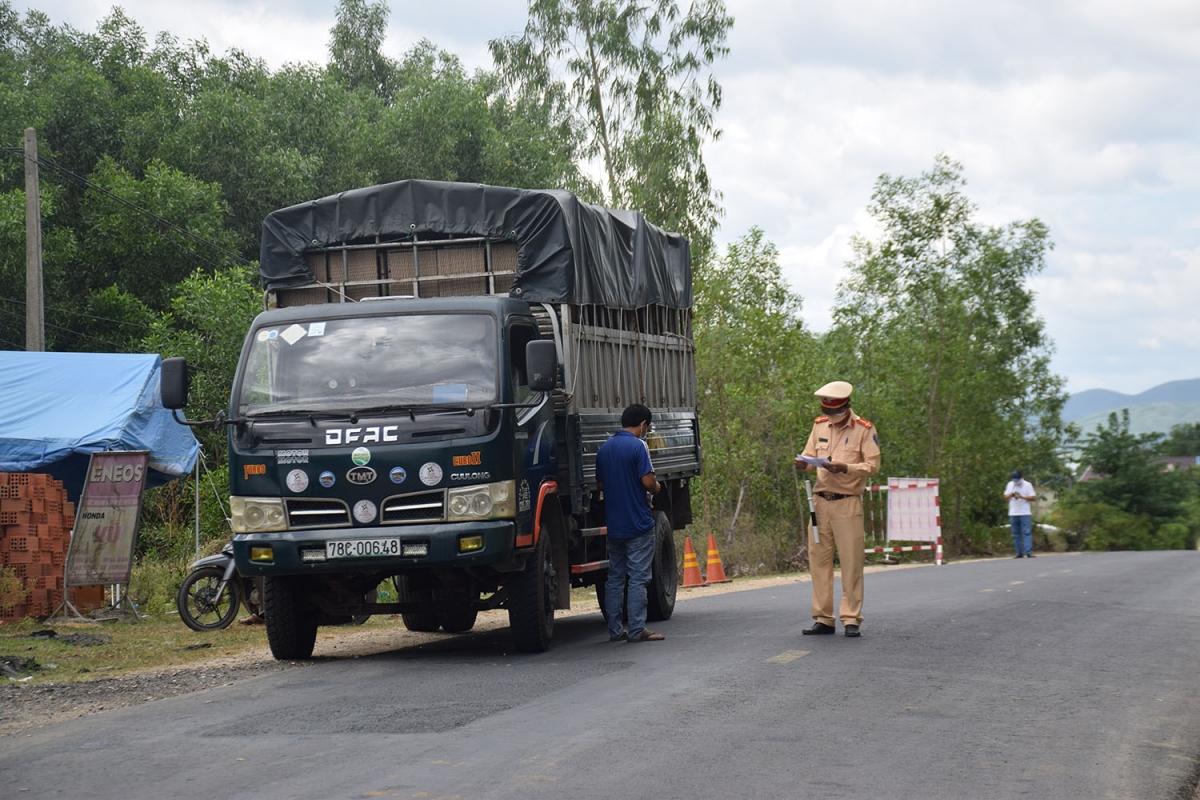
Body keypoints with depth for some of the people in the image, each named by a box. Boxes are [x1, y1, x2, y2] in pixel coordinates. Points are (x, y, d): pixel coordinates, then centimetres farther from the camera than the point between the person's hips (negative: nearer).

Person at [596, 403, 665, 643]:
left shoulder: (604, 448, 11)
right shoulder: (637, 446, -12)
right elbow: (648, 481, -18)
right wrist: (656, 488, 3)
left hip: (613, 524, 7)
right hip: (638, 523, -7)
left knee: (615, 576, 10)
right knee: (638, 577, -4)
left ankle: (615, 630, 11)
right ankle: (637, 630, -5)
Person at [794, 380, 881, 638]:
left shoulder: (864, 430, -2)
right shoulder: (820, 426, 13)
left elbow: (873, 465, -6)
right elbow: (810, 455, 19)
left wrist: (846, 468, -22)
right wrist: (804, 463, -5)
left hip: (848, 503, -5)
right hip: (821, 501, 5)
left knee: (851, 561, -5)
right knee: (819, 560, 3)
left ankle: (851, 620, 1)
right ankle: (823, 619, 8)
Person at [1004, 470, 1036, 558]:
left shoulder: (1027, 485, 1)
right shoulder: (1010, 484, 12)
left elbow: (1032, 497, -2)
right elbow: (1005, 497, 12)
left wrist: (1022, 497, -16)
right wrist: (1011, 495, -10)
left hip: (1025, 513, -4)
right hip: (1013, 514, 4)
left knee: (1027, 533, -11)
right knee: (1016, 534, 4)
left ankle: (1028, 552, -16)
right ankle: (1019, 553, 9)